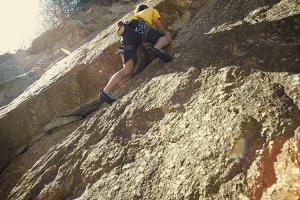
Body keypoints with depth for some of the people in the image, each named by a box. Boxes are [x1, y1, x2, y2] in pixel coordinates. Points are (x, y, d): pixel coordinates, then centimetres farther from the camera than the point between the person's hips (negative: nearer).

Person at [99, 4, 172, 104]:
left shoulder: (134, 16, 46)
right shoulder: (153, 10, 34)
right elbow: (160, 27, 21)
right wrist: (166, 33, 38)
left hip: (126, 33, 5)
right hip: (139, 27, -4)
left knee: (128, 69, -2)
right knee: (166, 37, 11)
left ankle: (106, 91, -16)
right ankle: (156, 47, -25)